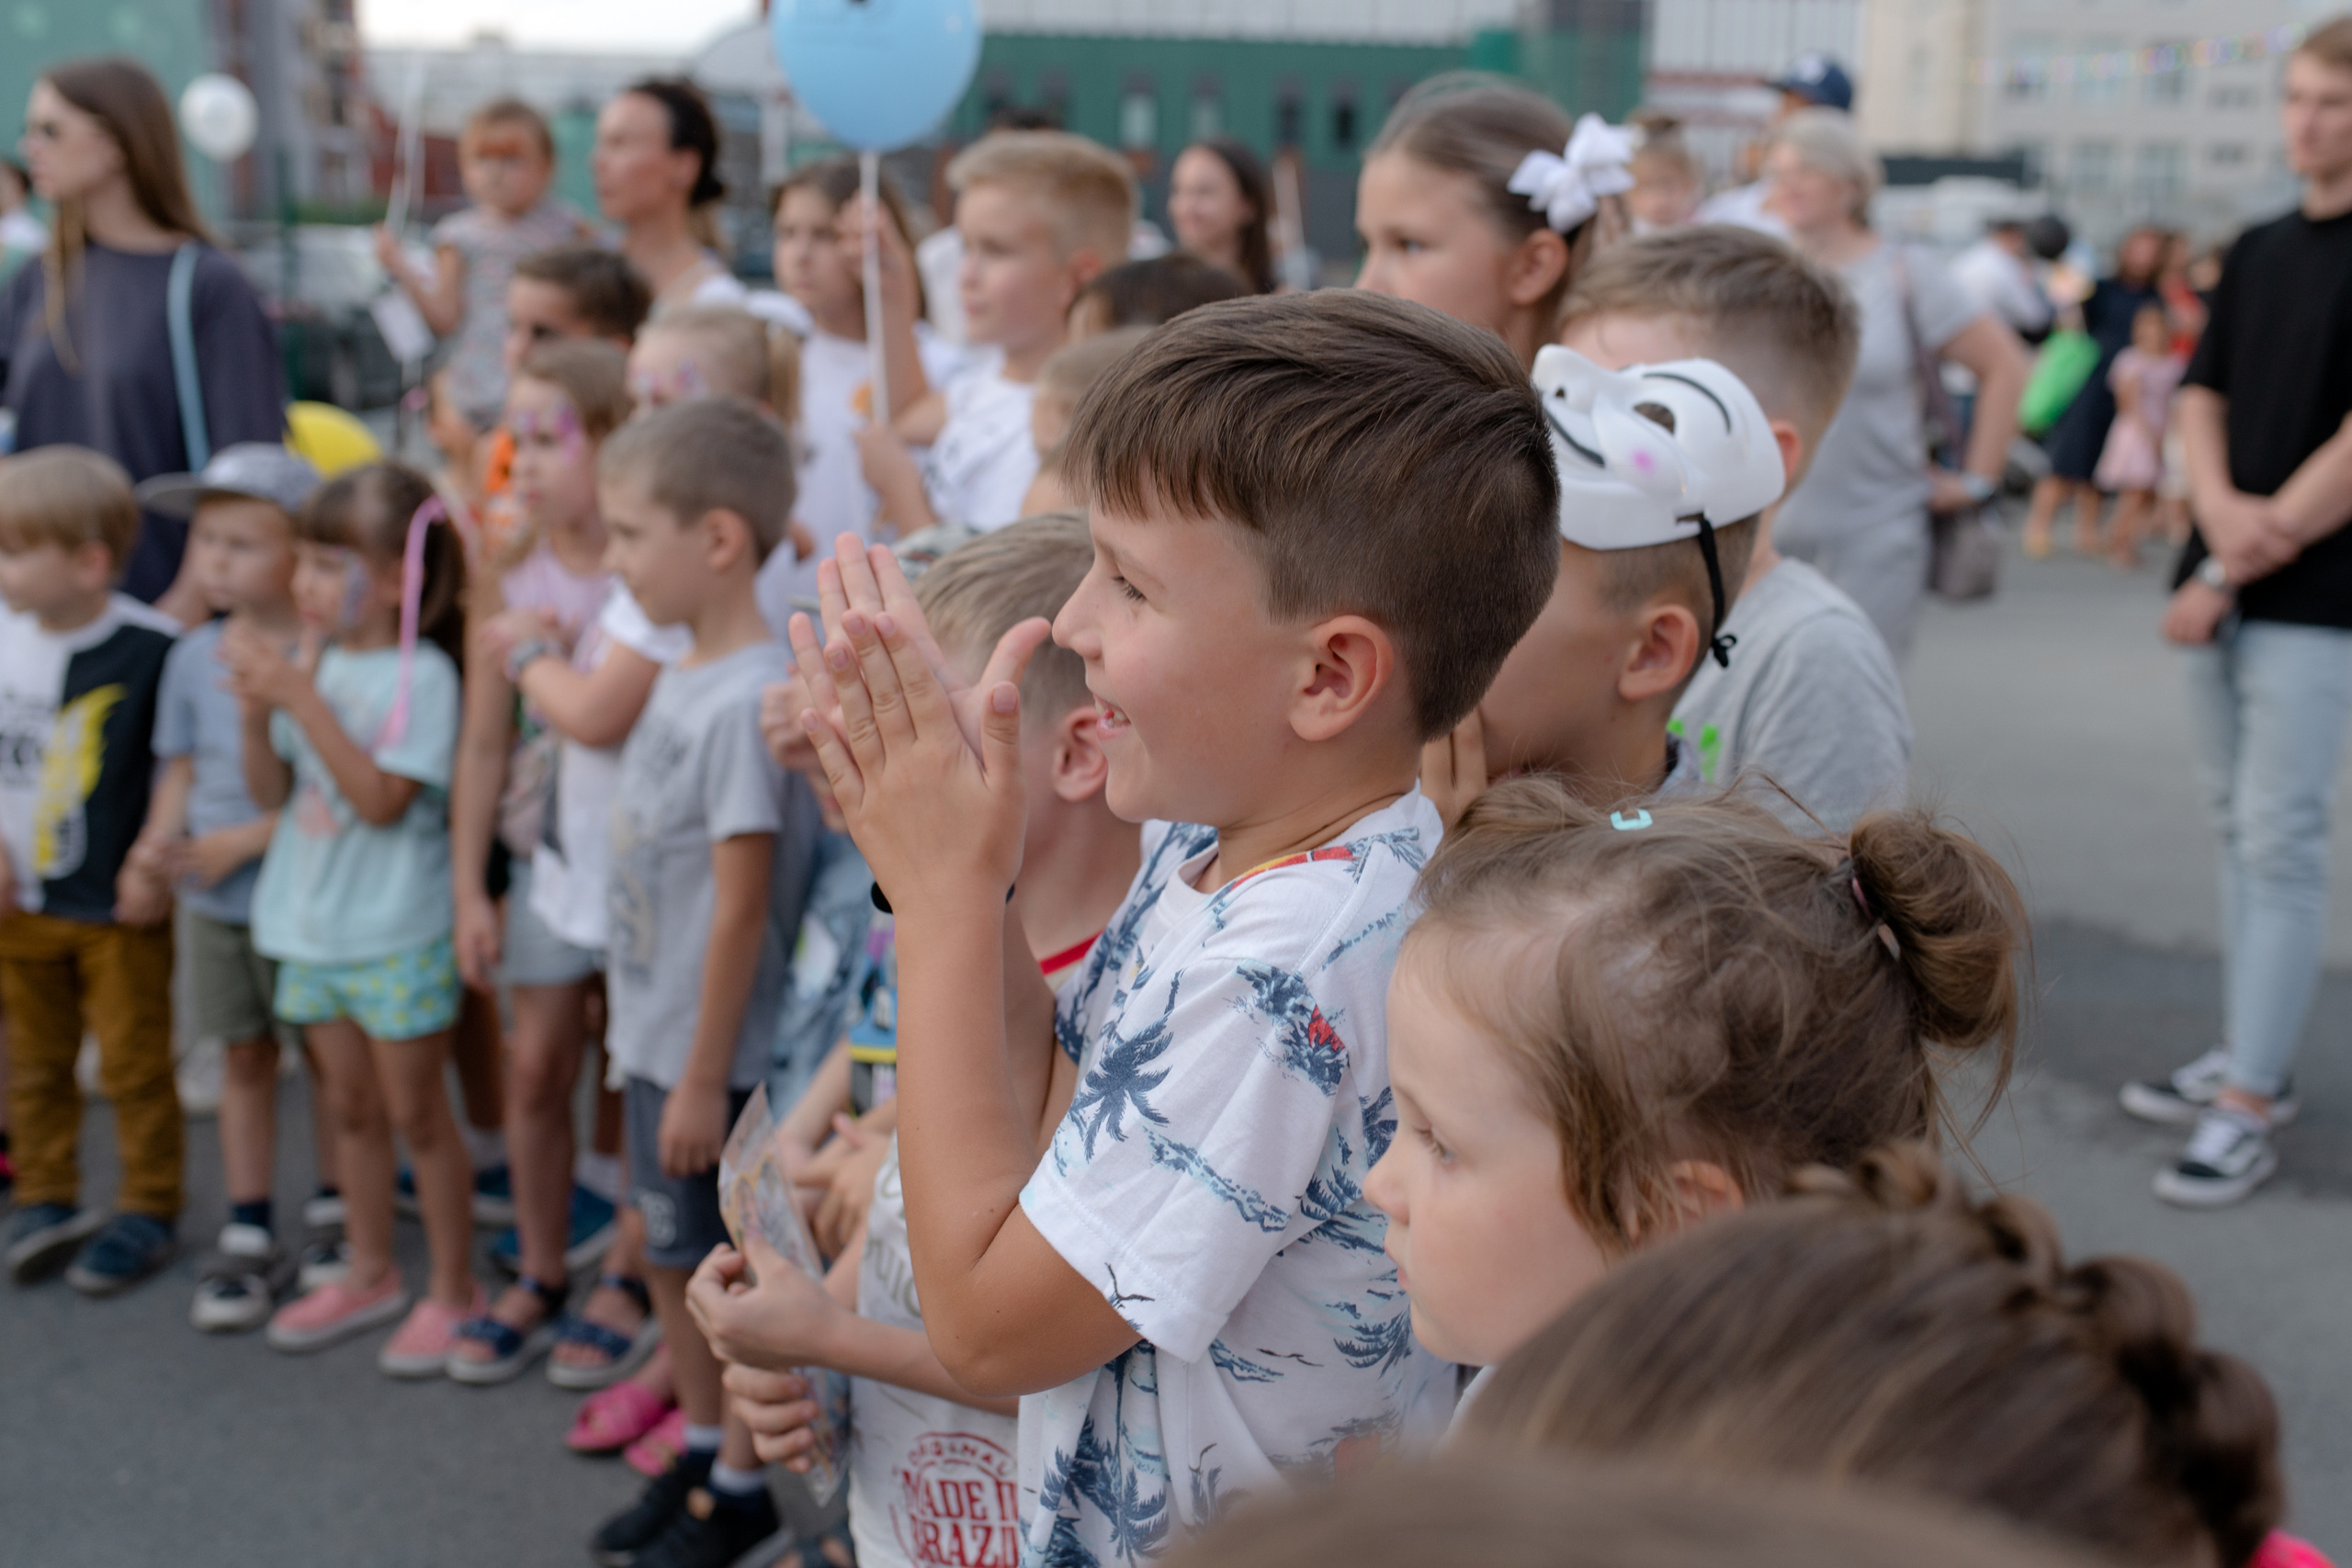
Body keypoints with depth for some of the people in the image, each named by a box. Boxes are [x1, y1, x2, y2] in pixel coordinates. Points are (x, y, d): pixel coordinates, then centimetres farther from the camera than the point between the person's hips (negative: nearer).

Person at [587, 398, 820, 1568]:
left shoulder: (747, 700, -23)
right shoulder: (684, 677, 5)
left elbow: (741, 910, -22)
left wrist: (703, 1077, -19)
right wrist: (644, 1034, 18)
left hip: (710, 1053, -9)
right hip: (656, 1032, 9)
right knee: (668, 1252, 20)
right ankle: (699, 1450, 38)